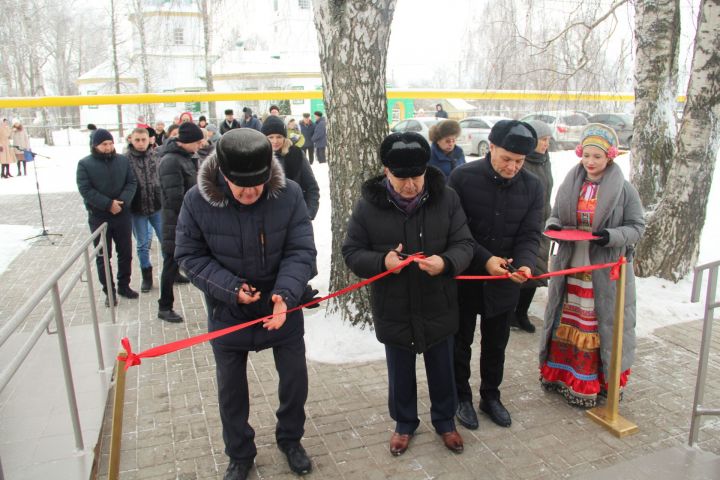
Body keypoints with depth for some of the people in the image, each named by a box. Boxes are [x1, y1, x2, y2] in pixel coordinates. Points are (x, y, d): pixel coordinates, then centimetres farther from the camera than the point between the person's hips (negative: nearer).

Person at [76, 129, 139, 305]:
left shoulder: (123, 160, 3)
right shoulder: (85, 164, -5)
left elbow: (132, 182, -1)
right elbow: (85, 190, -12)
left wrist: (122, 201, -17)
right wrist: (108, 204, -20)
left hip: (123, 215, 3)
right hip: (99, 217, -2)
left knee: (125, 253, 12)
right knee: (103, 256, 7)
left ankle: (124, 286, 28)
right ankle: (109, 291, 18)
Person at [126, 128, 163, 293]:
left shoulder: (156, 156, -3)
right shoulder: (125, 159, -8)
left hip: (158, 207, 1)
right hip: (138, 210, -1)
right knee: (142, 245, 12)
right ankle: (147, 276, 27)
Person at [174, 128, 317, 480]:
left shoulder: (288, 194, -19)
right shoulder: (197, 200, -18)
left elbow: (301, 251, -16)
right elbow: (190, 255, -9)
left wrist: (286, 293, -33)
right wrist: (230, 288, -23)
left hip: (283, 306, 0)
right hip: (227, 311, 0)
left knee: (295, 379, 14)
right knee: (231, 388, 16)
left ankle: (290, 439, 44)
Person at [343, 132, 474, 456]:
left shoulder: (446, 199, -9)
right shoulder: (368, 205, -12)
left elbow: (464, 244, -6)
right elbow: (351, 252, -6)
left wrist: (446, 262, -29)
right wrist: (382, 262, -26)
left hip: (438, 308, 1)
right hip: (393, 311, 0)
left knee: (441, 372, 20)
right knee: (400, 374, 20)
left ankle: (445, 421, 46)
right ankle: (404, 423, 45)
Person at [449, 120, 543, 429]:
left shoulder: (532, 187, -5)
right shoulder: (462, 177, -15)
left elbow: (530, 234, -5)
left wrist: (524, 264, -25)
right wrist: (485, 259, -23)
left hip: (504, 282, 3)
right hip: (465, 277, -3)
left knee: (496, 344, 19)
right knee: (461, 342, 14)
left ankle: (491, 396, 39)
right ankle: (462, 397, 34)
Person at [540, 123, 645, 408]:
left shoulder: (624, 190, -6)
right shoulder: (569, 185, 4)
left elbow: (637, 227, -3)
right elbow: (555, 216, 14)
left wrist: (611, 236, -21)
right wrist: (553, 226, -9)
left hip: (606, 270, -3)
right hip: (570, 266, 4)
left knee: (603, 325, 5)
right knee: (566, 323, 13)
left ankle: (600, 382, 20)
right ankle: (562, 374, 30)